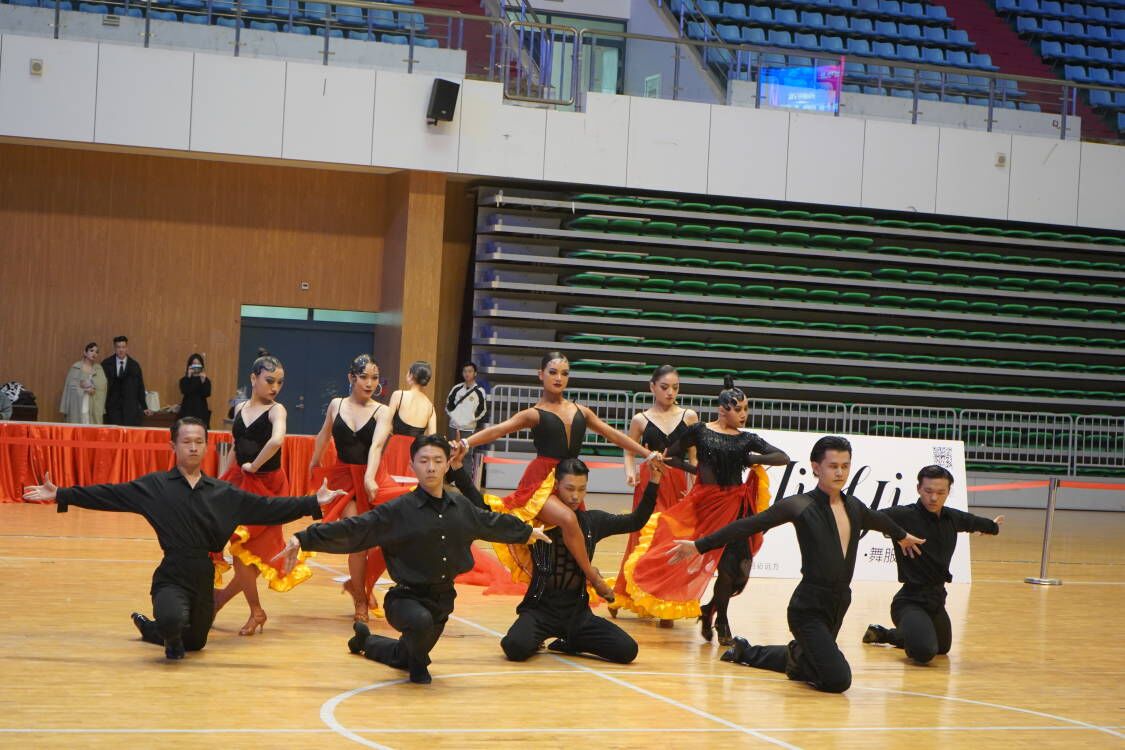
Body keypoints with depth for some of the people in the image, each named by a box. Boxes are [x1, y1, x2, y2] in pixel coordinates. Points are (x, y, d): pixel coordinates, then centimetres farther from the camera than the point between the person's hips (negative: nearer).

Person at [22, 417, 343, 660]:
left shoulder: (223, 493, 6)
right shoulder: (155, 486, -1)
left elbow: (268, 507, 7)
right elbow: (107, 495, -4)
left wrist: (314, 503, 3)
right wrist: (61, 495, -11)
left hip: (205, 579, 4)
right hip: (172, 577, -4)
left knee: (195, 641, 17)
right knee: (173, 620, -33)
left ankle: (150, 627, 50)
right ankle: (170, 638, 8)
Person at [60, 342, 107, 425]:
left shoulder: (99, 369, 12)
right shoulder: (76, 367, 6)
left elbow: (103, 384, -4)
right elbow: (71, 385, -1)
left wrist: (90, 386, -17)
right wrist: (85, 390, -12)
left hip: (94, 407, 2)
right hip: (78, 406, -2)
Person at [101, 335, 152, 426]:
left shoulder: (135, 365, 7)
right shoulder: (106, 364, 6)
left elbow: (140, 387, 9)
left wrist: (144, 407, 8)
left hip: (131, 408, 0)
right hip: (113, 408, 0)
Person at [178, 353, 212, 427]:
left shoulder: (206, 380, 6)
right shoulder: (184, 380, 6)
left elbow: (207, 394, -7)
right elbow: (184, 391, -12)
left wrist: (203, 381, -17)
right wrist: (189, 377, -12)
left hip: (201, 411, 0)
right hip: (187, 411, 0)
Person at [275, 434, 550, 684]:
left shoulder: (461, 507, 1)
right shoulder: (398, 511, -16)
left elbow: (492, 522, 20)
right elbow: (351, 530, -21)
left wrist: (527, 532, 36)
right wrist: (303, 539, -32)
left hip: (443, 599, 6)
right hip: (408, 597, -5)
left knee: (403, 659, 24)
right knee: (421, 622, -40)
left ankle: (364, 639, 58)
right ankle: (418, 664, -4)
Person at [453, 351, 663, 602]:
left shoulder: (580, 411, 15)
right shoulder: (535, 414, 0)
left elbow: (614, 435, 19)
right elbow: (498, 430, -14)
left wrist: (649, 454, 16)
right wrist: (466, 443, -30)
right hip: (541, 483, -6)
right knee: (568, 519, -32)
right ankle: (592, 577, -19)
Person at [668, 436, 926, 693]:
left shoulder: (854, 507, 7)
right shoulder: (801, 506, -11)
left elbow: (879, 520, 30)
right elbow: (750, 525, -15)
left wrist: (902, 536, 51)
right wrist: (700, 545, -20)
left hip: (839, 604, 7)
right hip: (809, 607, -7)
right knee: (837, 680, -20)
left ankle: (745, 651, 44)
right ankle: (798, 657, 10)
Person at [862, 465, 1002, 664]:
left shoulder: (952, 518, 2)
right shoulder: (904, 515, -19)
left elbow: (972, 521, 24)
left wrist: (993, 525, 45)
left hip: (937, 600, 8)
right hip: (911, 600, -8)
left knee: (942, 647, 28)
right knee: (924, 652, -29)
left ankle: (882, 634, 46)